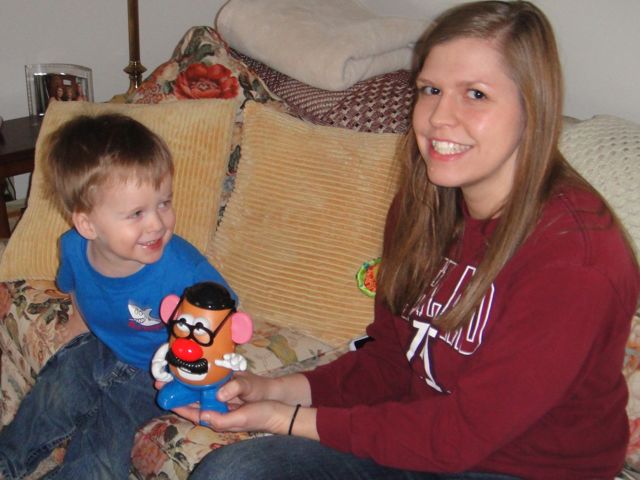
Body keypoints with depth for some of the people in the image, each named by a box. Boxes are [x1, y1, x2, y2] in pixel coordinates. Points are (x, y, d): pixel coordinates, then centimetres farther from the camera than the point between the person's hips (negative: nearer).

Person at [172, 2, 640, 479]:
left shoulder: (576, 254, -25)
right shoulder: (421, 203, -2)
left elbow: (465, 432, -22)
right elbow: (389, 358, 5)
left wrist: (289, 420, -19)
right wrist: (276, 390, -10)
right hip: (421, 435, 6)